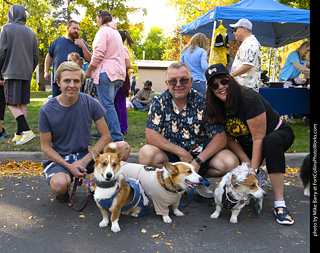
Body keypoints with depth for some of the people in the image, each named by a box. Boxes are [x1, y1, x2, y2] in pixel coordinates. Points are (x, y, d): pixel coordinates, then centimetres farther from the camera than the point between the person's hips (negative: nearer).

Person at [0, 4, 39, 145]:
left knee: (12, 104, -6)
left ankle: (27, 131, -19)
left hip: (12, 72, -5)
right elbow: (36, 56, 13)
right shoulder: (31, 32, 13)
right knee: (23, 104, 7)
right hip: (27, 73, 5)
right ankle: (19, 134, 9)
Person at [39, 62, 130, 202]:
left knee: (123, 147, -22)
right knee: (59, 185, -36)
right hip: (60, 158, -2)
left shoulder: (90, 103, -8)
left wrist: (85, 160, -17)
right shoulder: (47, 110, -10)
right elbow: (46, 147, -5)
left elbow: (106, 137, -6)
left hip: (86, 154, 2)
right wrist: (69, 166, -19)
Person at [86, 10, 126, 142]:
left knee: (108, 106, -10)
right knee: (107, 104, 15)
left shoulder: (103, 31, -5)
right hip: (119, 73, 9)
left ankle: (116, 137, -13)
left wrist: (88, 71, -5)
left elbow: (98, 54, -15)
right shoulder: (116, 32, 23)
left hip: (106, 72, -9)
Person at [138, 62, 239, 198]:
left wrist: (198, 161, -25)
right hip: (171, 151, 0)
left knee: (231, 162, -25)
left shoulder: (202, 102, -10)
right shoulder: (159, 102, -8)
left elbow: (221, 138, -13)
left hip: (200, 151, 0)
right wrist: (181, 152, -21)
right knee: (146, 154, -30)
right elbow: (151, 136, -16)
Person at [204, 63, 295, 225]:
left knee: (271, 142, -40)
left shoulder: (249, 99, -29)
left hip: (278, 134, -5)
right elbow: (229, 140, -7)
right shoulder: (217, 108, -10)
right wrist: (246, 162, -20)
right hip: (247, 145, 6)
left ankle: (279, 204, -35)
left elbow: (259, 138, -29)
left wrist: (253, 170, -29)